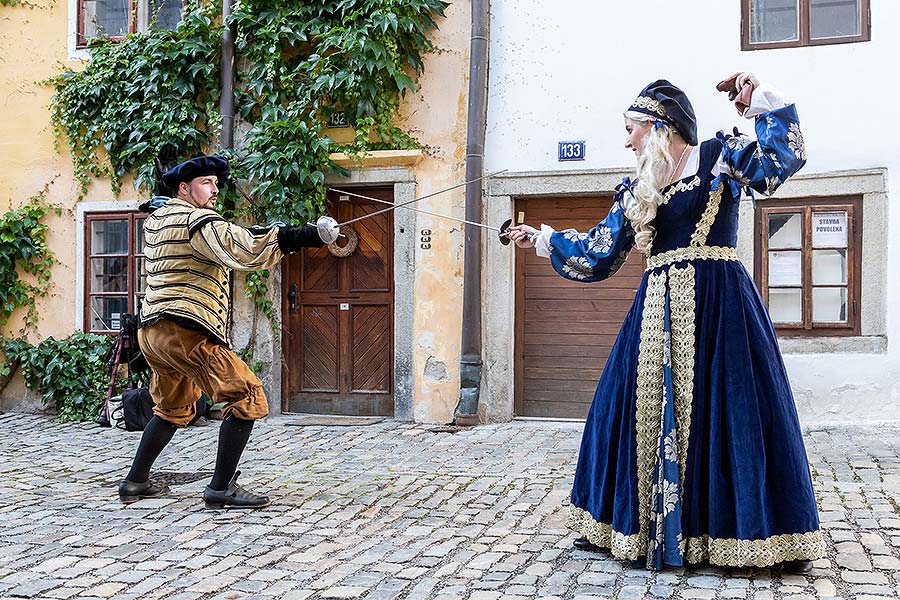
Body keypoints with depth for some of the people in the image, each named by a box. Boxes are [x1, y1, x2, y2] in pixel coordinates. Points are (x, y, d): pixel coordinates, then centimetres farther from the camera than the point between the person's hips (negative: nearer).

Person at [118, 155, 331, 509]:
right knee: (247, 397, -9)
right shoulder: (197, 220, -8)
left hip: (152, 330, 10)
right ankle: (221, 488, -12)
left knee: (174, 409, 27)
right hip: (186, 330, -10)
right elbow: (241, 249, -25)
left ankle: (135, 482, 32)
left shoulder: (156, 219, 19)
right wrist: (306, 236, -28)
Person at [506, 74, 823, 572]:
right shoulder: (635, 192, 16)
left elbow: (784, 157, -8)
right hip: (660, 307, 5)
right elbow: (599, 254, 18)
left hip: (719, 305, -5)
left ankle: (775, 536, 6)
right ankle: (641, 529, 20)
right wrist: (542, 240, 22)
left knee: (736, 411, -6)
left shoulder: (721, 156, 3)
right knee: (644, 409, 5)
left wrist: (761, 101, -7)